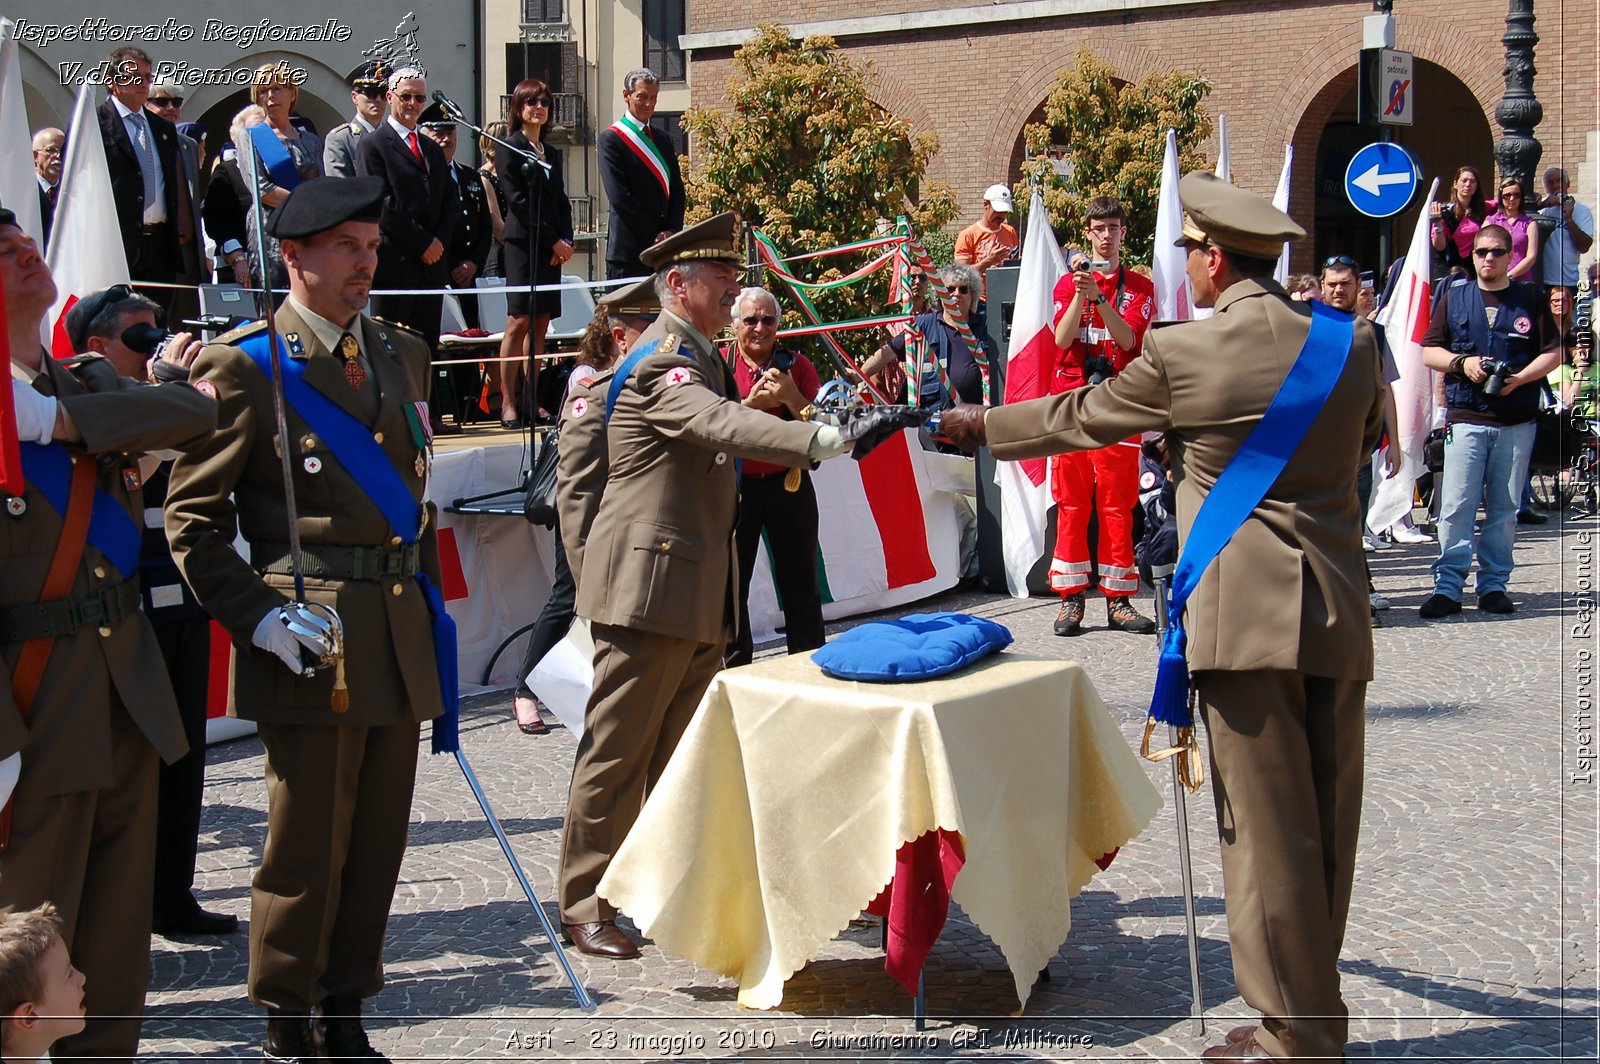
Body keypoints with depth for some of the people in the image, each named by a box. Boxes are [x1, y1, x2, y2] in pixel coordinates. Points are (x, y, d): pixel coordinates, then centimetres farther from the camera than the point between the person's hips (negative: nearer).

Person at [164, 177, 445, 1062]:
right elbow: (193, 515, -5)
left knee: (378, 839, 10)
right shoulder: (242, 365, -5)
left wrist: (426, 595, 14)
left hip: (398, 635, 6)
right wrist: (255, 617, -14)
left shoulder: (402, 356, 15)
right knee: (308, 844, 0)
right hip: (309, 639, -6)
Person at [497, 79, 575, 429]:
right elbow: (517, 200, -8)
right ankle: (507, 403, -11)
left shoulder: (552, 154, 20)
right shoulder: (511, 148, -1)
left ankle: (532, 401, 5)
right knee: (519, 321, -11)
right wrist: (553, 241, -10)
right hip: (523, 243, -7)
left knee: (540, 324, 4)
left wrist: (566, 240, 0)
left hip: (552, 248, 7)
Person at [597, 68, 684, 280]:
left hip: (663, 251, 6)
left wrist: (672, 231, -3)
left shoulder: (664, 140, 18)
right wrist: (653, 237, -11)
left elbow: (677, 190, 15)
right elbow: (619, 197, -11)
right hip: (628, 251, -6)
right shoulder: (611, 139, -3)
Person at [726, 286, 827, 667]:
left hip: (788, 483, 1)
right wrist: (751, 403, -20)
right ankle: (735, 668, 15)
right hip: (735, 486, -1)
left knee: (800, 583, 5)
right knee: (732, 582, 4)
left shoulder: (796, 364, 4)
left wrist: (791, 397, -16)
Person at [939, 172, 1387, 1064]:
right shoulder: (1353, 341, 4)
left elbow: (1075, 419, 9)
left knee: (1269, 829, 1)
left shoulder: (1181, 353, -6)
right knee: (1328, 823, 13)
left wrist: (980, 425, 25)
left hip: (1248, 616, -5)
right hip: (1341, 618, 5)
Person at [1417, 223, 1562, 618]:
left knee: (1505, 507, 4)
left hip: (1517, 420, 1)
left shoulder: (1530, 300, 9)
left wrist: (1519, 378, -10)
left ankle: (1494, 584, 11)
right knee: (1457, 504, -7)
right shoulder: (1453, 296, 10)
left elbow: (1553, 352, 6)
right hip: (1465, 417, -1)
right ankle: (1447, 585, -6)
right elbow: (1429, 350, 9)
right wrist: (1461, 363, -10)